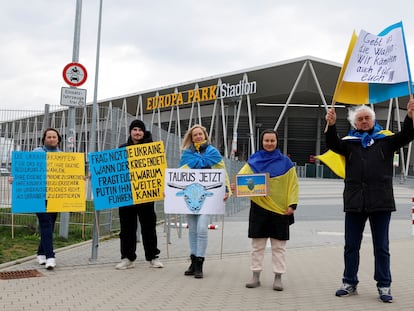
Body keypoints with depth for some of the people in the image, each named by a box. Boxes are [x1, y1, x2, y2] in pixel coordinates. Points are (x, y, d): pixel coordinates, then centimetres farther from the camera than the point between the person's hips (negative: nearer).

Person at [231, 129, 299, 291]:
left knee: (279, 246, 5)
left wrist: (292, 204, -7)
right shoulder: (254, 160, 6)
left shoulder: (285, 162, 4)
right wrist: (235, 184, -30)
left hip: (280, 209, -1)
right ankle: (256, 276, 17)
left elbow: (293, 185, 3)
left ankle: (278, 277, 13)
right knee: (257, 245, 8)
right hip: (259, 208, 1)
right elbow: (243, 174, -8)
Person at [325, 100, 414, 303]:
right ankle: (350, 283, 22)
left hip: (380, 201, -1)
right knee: (351, 246, 10)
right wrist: (331, 126, -25)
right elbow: (333, 145, -8)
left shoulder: (385, 139, 6)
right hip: (354, 202, 2)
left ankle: (384, 286, 16)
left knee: (381, 247, 7)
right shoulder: (349, 142, 8)